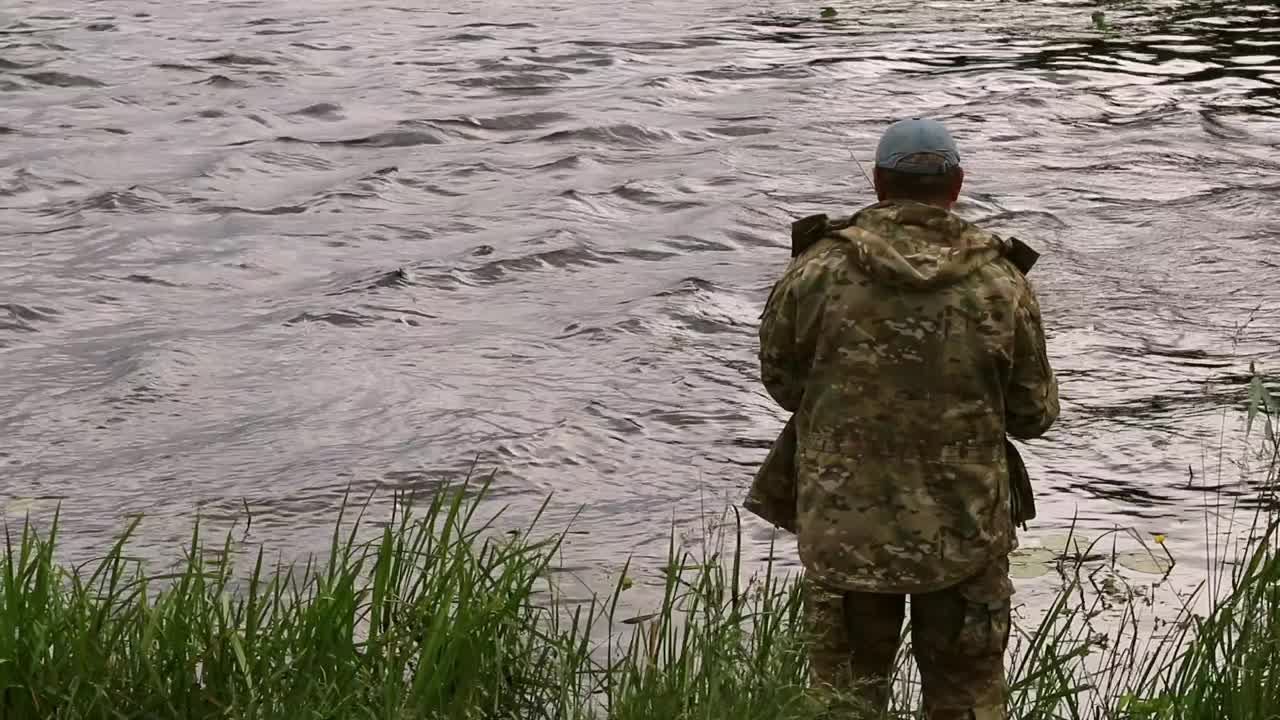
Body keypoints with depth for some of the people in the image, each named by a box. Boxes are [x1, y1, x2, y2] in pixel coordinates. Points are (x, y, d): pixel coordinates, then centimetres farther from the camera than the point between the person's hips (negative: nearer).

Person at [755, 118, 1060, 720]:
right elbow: (1034, 414, 1)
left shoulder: (817, 272, -9)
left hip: (845, 530, 0)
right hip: (967, 533, 1)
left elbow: (780, 380, 5)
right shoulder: (1002, 284, -7)